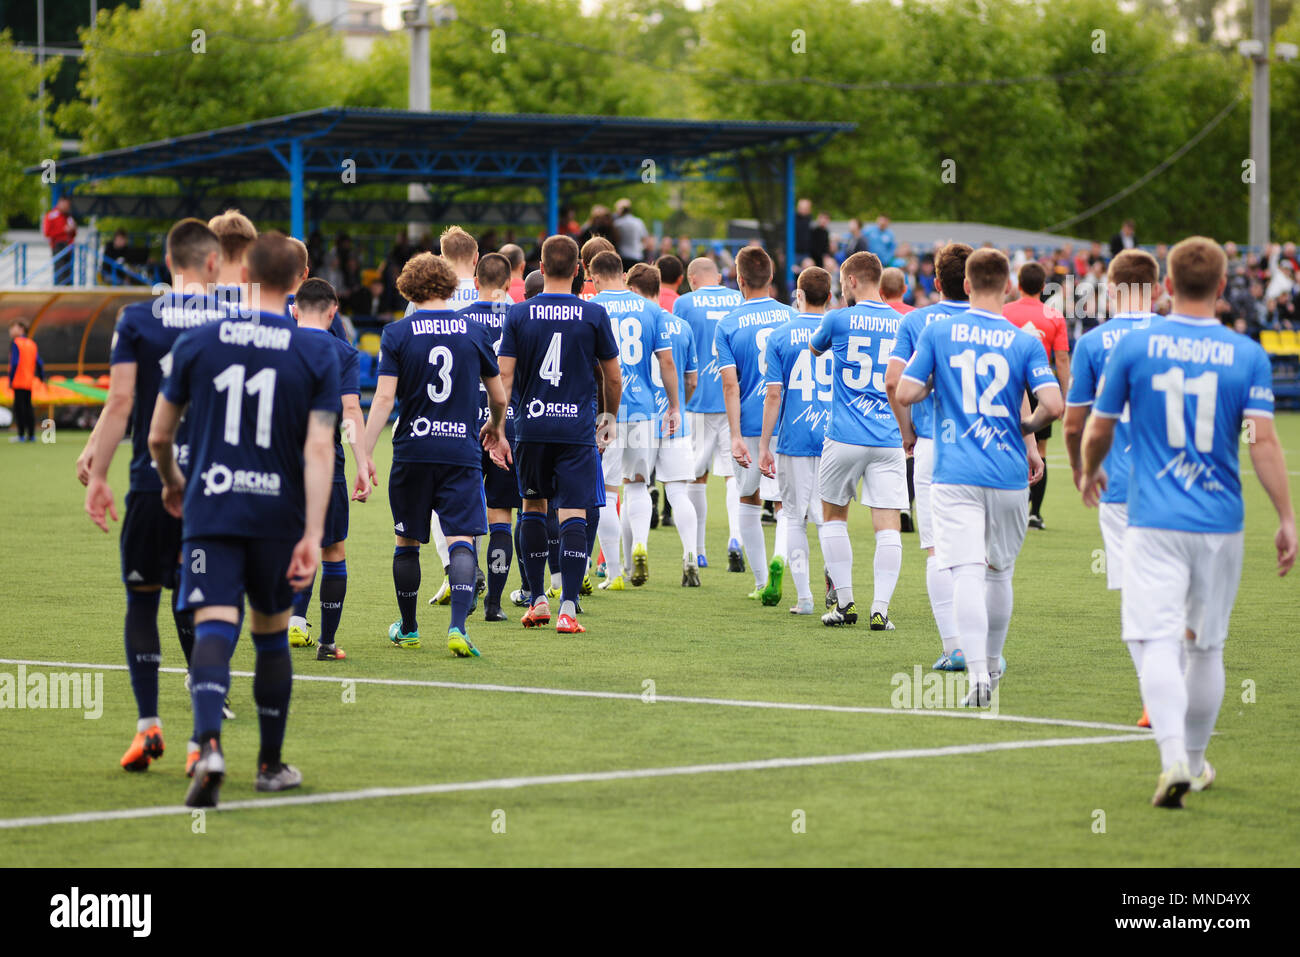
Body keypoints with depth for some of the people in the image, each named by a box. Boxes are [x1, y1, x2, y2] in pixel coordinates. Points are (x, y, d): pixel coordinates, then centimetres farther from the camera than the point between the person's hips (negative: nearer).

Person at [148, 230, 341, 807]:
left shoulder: (197, 343, 1)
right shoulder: (317, 353, -1)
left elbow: (158, 436, 7)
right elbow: (319, 449, -10)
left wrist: (171, 483, 29)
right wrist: (312, 536, -12)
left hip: (210, 513, -1)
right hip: (279, 516, 1)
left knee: (214, 630, -9)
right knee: (271, 635, 17)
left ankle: (209, 744, -34)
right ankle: (271, 764, 27)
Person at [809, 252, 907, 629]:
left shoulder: (838, 320, -2)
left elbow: (814, 348, 20)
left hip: (844, 439, -1)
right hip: (888, 440, 1)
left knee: (833, 516, 15)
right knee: (888, 525, -1)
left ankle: (844, 602, 12)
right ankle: (880, 608, -10)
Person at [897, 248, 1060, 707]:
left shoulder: (937, 332, -1)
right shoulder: (1025, 342, -1)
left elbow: (904, 393, -3)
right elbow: (1053, 405, -10)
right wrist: (1026, 428, 10)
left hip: (955, 475, -1)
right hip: (1008, 475, 1)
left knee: (968, 573, -8)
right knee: (1000, 571, 18)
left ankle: (978, 674, -22)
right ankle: (992, 663, 32)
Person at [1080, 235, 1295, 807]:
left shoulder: (1134, 346, -2)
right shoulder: (1247, 355, -2)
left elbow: (1098, 429, 6)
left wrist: (1090, 473, 27)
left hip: (1153, 521, -2)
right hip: (1220, 524, 2)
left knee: (1156, 641, -8)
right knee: (1206, 645, 16)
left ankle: (1174, 758, -27)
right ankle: (1196, 764, 28)